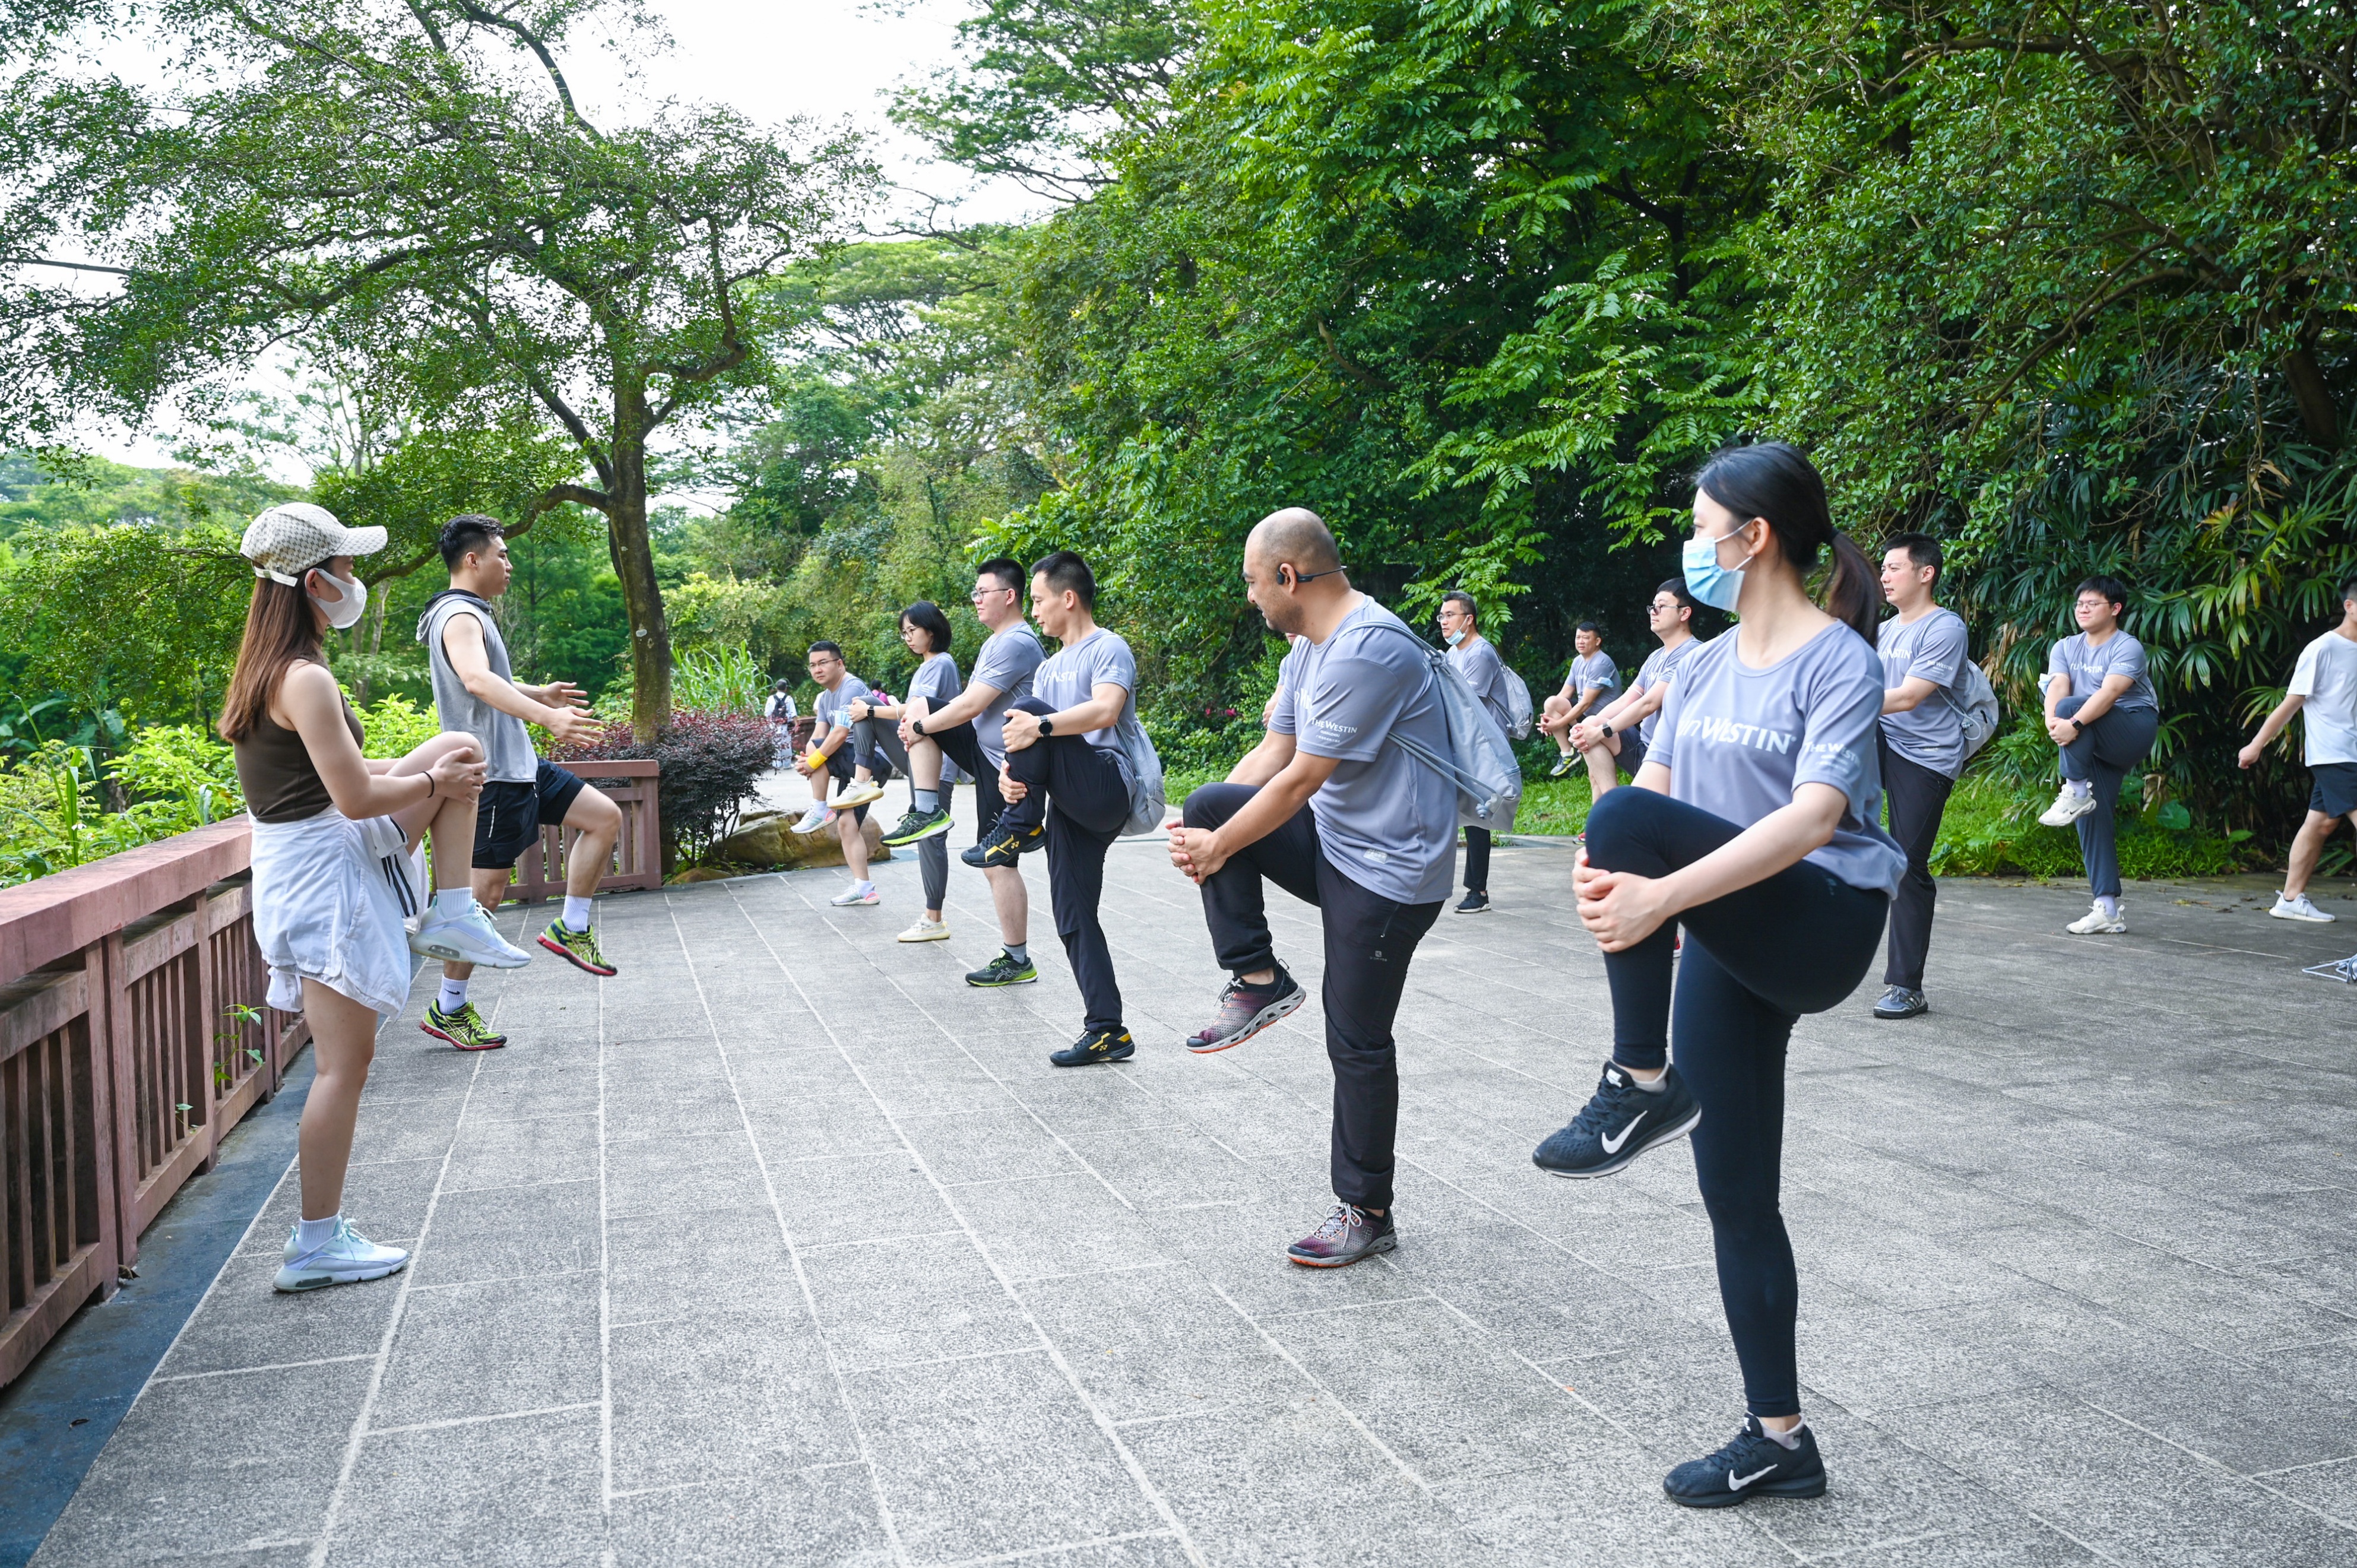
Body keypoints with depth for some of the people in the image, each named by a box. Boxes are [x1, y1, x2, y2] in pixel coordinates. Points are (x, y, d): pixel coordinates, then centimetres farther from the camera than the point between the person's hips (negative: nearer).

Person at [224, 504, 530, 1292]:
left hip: (304, 864, 10)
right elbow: (356, 798, -23)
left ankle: (451, 917, 13)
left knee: (460, 750, 15)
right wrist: (433, 783, -6)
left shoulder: (265, 671, 9)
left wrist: (428, 769, 11)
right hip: (324, 872, -10)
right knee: (346, 1060, -4)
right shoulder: (306, 679, -21)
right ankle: (317, 1245, 4)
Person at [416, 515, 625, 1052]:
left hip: (518, 762, 10)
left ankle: (571, 929, 13)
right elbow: (477, 681, -38)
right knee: (486, 890, -5)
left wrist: (539, 694, 45)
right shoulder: (460, 617, -17)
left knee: (605, 816, 8)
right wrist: (547, 716, -50)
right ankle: (448, 1010, 5)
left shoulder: (471, 615, 17)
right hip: (492, 773, -10)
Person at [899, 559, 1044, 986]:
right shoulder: (994, 643, 15)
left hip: (1004, 764, -10)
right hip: (983, 747, 10)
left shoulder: (1015, 644, -20)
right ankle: (927, 811, 3)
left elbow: (970, 707, -22)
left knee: (997, 863, -6)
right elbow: (967, 700, 19)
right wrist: (920, 722, 6)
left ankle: (1018, 962, 2)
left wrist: (920, 728, -11)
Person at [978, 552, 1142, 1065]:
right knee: (1073, 918, 3)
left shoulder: (1109, 648, -2)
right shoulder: (1049, 670, 24)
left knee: (1028, 711, -24)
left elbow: (1106, 711, -21)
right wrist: (1011, 773, -7)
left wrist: (1041, 726, -32)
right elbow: (1027, 737, 15)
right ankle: (1107, 1031, 7)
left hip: (1107, 789, -9)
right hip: (1070, 807, 9)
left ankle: (1020, 829, -13)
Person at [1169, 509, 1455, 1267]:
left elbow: (1300, 781, -22)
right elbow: (1272, 752, 11)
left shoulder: (1368, 651, -24)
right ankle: (1259, 980, 1)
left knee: (1357, 1041, -1)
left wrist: (1218, 848, -12)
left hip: (1388, 870, -9)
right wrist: (1206, 827, -1)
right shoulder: (1308, 644, 9)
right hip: (1330, 842, 9)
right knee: (1209, 805, -6)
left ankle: (1368, 1212, 16)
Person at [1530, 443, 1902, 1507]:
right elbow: (1655, 783, 6)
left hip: (1825, 927, -7)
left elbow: (1815, 817, -23)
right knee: (1736, 1198, 8)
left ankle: (1643, 1088, -17)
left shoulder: (1839, 660, -10)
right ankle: (1778, 1440, 22)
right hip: (1728, 953, 7)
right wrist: (1599, 876, -18)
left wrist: (1661, 892, -34)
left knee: (1631, 819, -30)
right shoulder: (1704, 668, 13)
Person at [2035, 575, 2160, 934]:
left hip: (2135, 729, -6)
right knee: (2092, 815, -4)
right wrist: (2052, 721, -29)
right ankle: (2107, 911, -2)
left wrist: (2074, 723, -40)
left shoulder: (2127, 648, -7)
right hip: (2094, 747, 6)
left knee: (2071, 706, -29)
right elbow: (2057, 686, -7)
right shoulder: (2065, 648, 12)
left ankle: (2075, 792, -24)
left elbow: (2110, 692, -24)